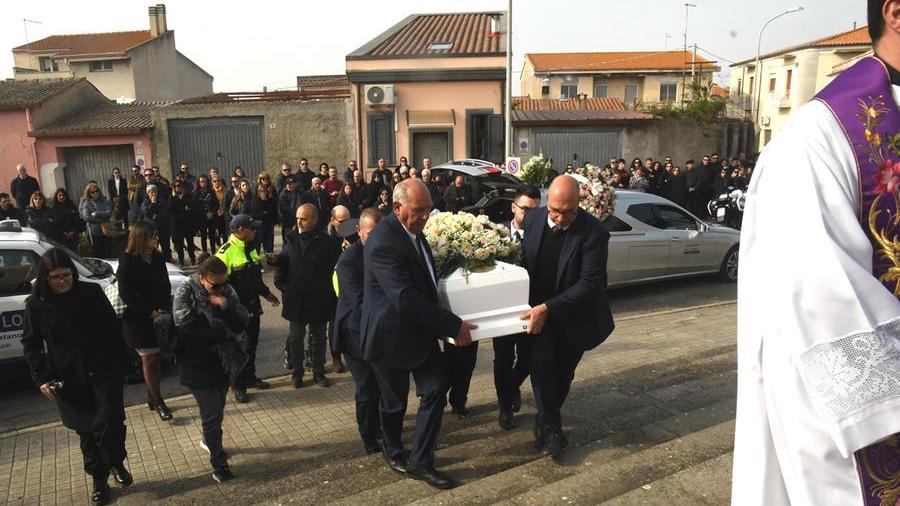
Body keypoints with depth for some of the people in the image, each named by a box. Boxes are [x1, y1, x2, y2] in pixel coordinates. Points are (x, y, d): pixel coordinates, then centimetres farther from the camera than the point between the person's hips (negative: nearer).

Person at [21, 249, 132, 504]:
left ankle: (116, 463, 16)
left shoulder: (92, 292, -5)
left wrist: (120, 363, -1)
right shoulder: (36, 304, -3)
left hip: (104, 371, -1)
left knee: (109, 422, -12)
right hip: (68, 380, 1)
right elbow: (30, 344, 5)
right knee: (86, 431, 11)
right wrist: (42, 378, -3)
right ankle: (99, 480, 27)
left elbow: (111, 328, 2)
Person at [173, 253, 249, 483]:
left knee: (217, 408, 20)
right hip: (197, 364, -5)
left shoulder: (227, 290, -4)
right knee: (212, 412, -3)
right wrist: (225, 334, -17)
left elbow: (242, 324, -6)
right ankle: (218, 462, 15)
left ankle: (208, 440, 48)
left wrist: (226, 307, -24)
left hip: (223, 361, 5)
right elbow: (188, 331, -23)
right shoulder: (186, 293, -17)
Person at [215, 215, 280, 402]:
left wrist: (266, 293, 25)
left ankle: (250, 377, 34)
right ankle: (239, 387, 14)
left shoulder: (250, 248, 10)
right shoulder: (226, 251, -18)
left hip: (253, 306, 8)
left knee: (252, 344, 18)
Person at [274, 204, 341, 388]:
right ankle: (296, 372, 26)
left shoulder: (327, 242, -11)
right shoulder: (292, 239, 0)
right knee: (295, 337, 11)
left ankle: (318, 372, 27)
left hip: (319, 299, -2)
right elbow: (281, 262, 10)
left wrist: (325, 288, -11)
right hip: (295, 299, 2)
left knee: (318, 337, 12)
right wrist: (281, 282, 0)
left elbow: (334, 268, -7)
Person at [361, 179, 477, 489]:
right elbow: (407, 299, -32)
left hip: (421, 329, 8)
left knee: (435, 391, 3)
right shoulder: (384, 243, -27)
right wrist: (453, 325, -27)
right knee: (395, 400, 12)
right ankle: (393, 452, 39)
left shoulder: (413, 230, 3)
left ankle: (420, 462, 16)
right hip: (393, 334, -8)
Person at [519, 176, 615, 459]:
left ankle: (546, 421, 35)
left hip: (575, 316, -1)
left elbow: (590, 283, -25)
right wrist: (534, 307, -3)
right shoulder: (533, 219, -10)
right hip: (540, 309, 2)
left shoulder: (594, 232, -23)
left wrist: (548, 308, -30)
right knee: (541, 361, -17)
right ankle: (550, 428, -2)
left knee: (562, 373, 11)